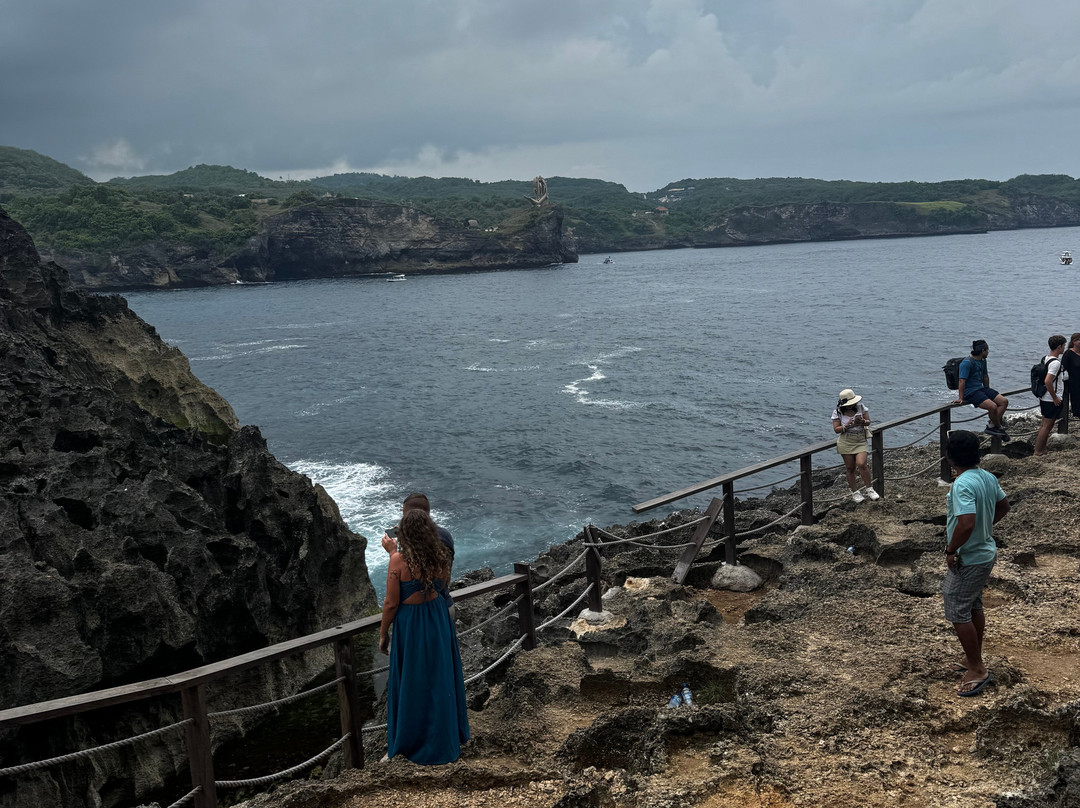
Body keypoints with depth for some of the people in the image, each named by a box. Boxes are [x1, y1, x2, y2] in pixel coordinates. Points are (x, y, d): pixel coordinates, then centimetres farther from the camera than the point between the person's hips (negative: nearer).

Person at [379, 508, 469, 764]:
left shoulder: (399, 559, -20)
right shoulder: (441, 556, -7)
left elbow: (391, 603, -16)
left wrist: (383, 633, -1)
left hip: (410, 625, -4)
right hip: (439, 620, 4)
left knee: (411, 683, 12)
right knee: (440, 679, 18)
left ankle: (410, 741, 28)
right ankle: (445, 739, 33)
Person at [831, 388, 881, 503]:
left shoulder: (861, 408, 2)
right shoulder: (838, 413, -4)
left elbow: (868, 422, 5)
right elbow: (836, 430, -5)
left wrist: (862, 421, -17)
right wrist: (847, 425, -21)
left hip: (860, 441, 0)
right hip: (846, 442, 0)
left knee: (861, 464, -17)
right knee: (850, 468, 3)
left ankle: (869, 489, -1)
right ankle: (855, 492, 18)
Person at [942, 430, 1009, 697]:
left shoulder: (962, 485, -28)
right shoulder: (988, 477, 0)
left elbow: (966, 523, -36)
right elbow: (1003, 506, 16)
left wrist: (951, 550, -22)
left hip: (967, 560, -9)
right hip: (987, 552, 9)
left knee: (957, 613, 2)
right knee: (974, 606, 22)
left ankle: (977, 670, 10)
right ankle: (974, 659, 36)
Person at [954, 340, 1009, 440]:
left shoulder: (983, 361, 13)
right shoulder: (967, 363, -16)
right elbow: (962, 381, -21)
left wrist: (988, 392, 33)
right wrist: (960, 398, -26)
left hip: (981, 388, 10)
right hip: (970, 391, -10)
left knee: (1004, 401, -4)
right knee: (993, 406, -27)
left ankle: (991, 426, -6)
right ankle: (999, 428, -3)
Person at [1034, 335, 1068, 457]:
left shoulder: (1046, 358, 8)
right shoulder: (1056, 363, -21)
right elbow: (1047, 381, -30)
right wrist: (1055, 398, -21)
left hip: (1044, 398, 10)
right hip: (1052, 400, -10)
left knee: (1045, 424, 17)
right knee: (1047, 426, -3)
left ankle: (1042, 450, 25)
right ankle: (1038, 453, 2)